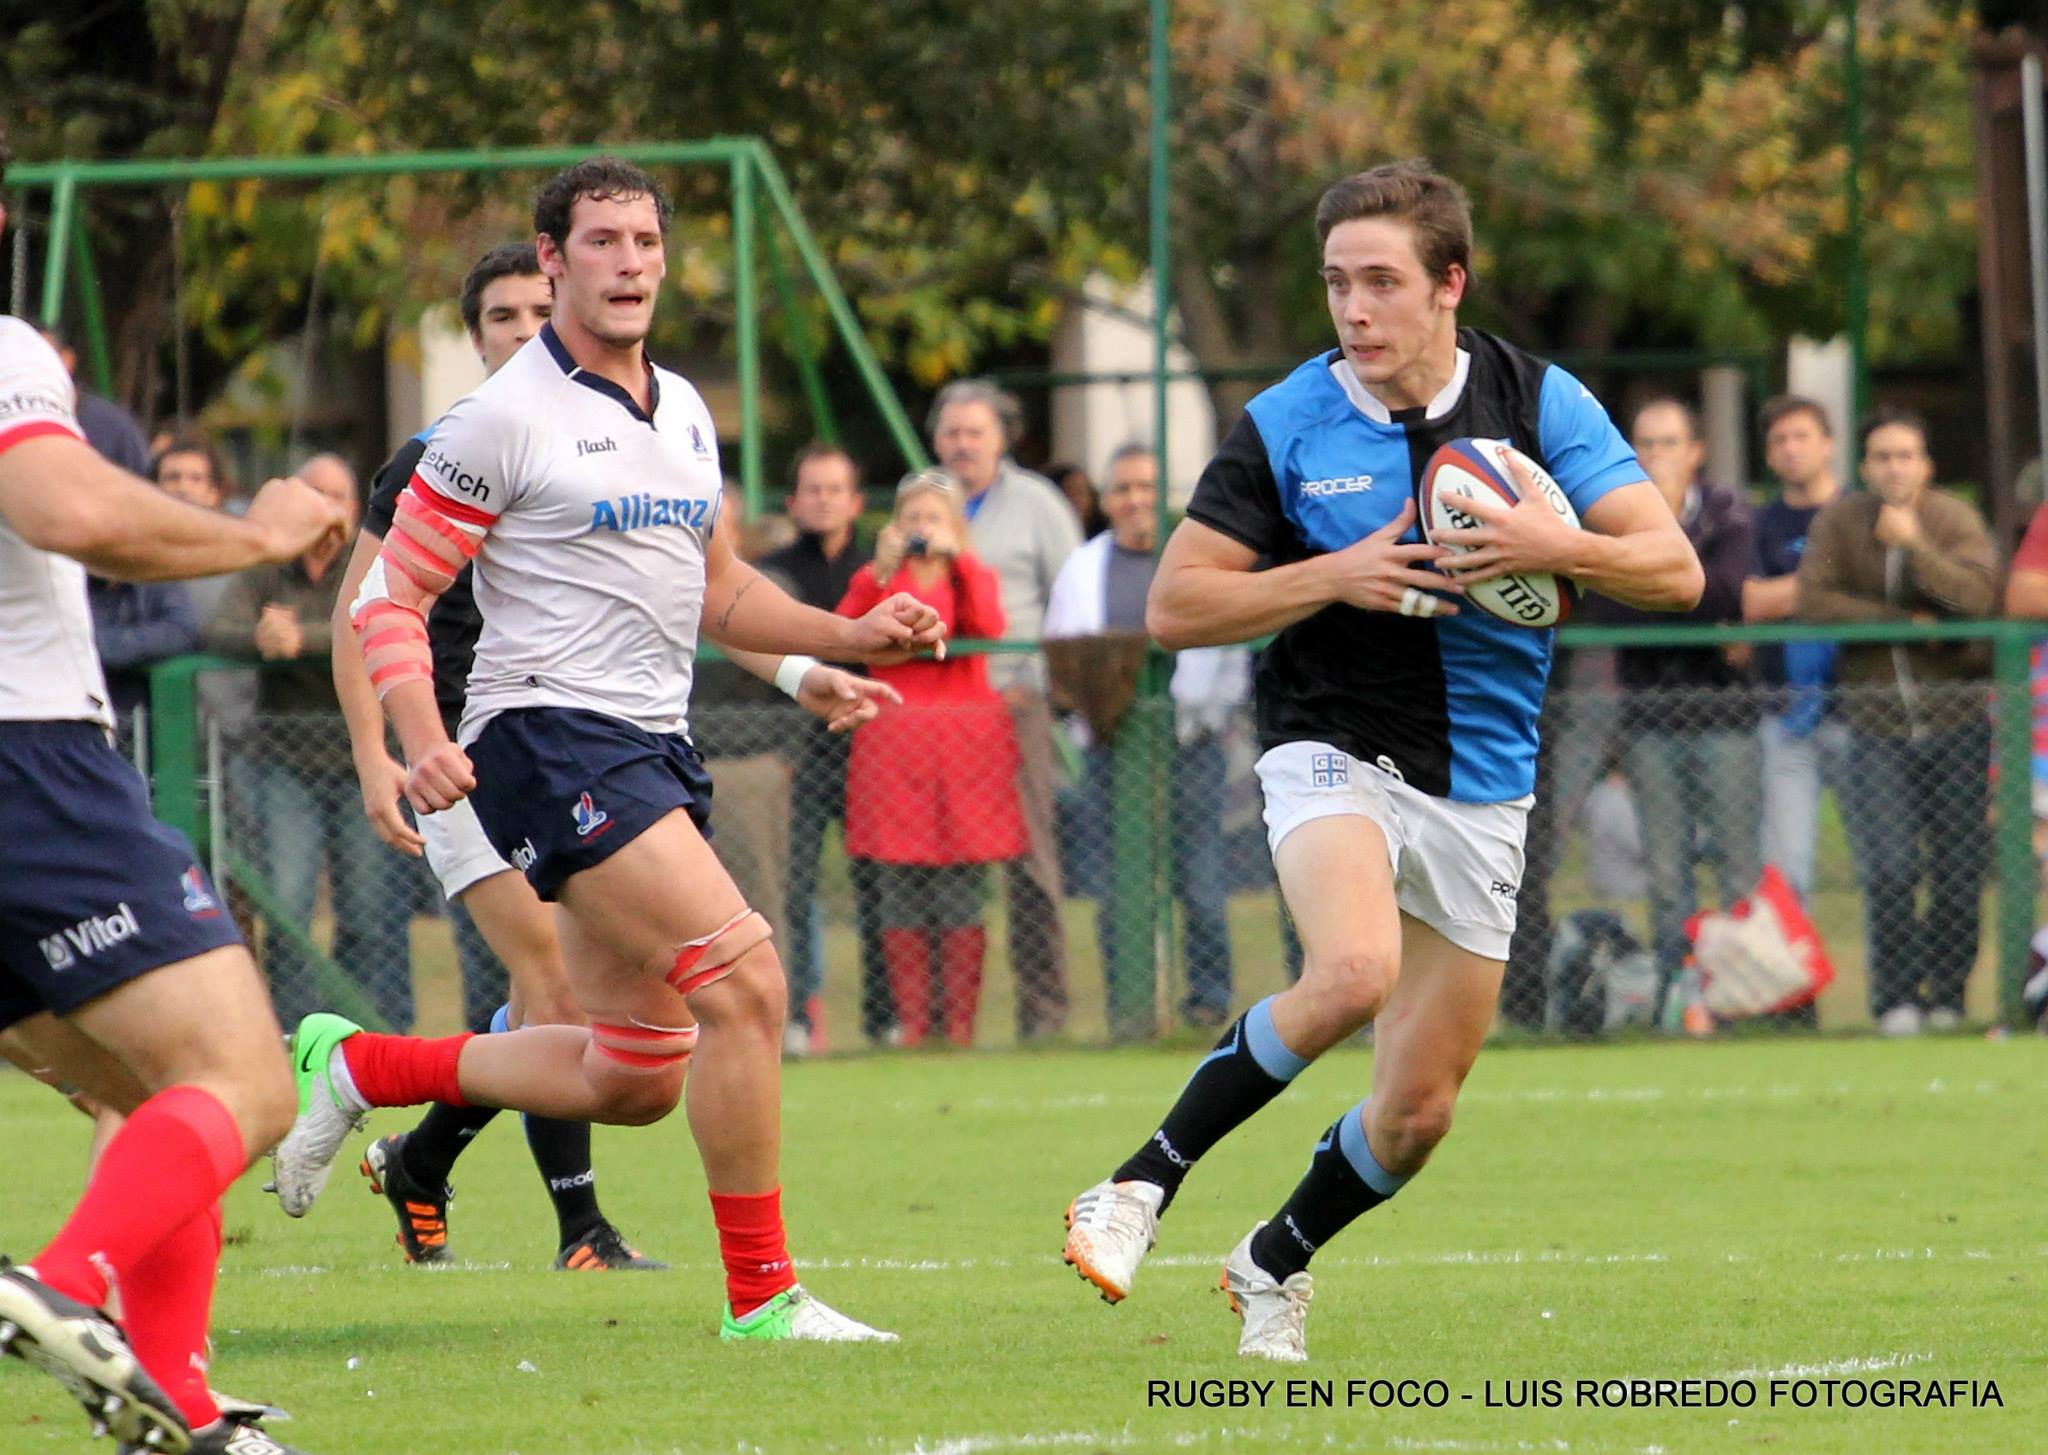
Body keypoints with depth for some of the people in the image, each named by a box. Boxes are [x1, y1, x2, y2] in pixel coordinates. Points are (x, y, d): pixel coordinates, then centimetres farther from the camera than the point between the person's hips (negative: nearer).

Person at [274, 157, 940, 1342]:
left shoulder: (684, 411, 14)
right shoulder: (506, 417, -8)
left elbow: (719, 593, 26)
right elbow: (392, 594, -8)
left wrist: (848, 642, 10)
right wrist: (425, 742, -23)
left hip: (654, 750, 9)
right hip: (551, 739, -9)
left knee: (634, 1080, 11)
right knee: (745, 978, -21)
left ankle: (358, 1068, 28)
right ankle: (762, 1296, -14)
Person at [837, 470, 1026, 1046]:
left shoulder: (973, 577, 12)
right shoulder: (877, 578, 12)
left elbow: (988, 628, -10)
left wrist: (955, 558, -12)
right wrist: (880, 573, -14)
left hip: (962, 738, 0)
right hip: (894, 738, 0)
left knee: (961, 889, -4)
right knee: (900, 887, -4)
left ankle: (960, 1023, 0)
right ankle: (910, 1022, 0)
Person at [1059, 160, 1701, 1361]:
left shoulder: (1542, 405, -3)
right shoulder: (1287, 426, -6)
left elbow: (1674, 571, -6)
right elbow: (1177, 605, -4)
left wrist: (1561, 547, -26)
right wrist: (1339, 577, -17)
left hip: (1481, 789, 3)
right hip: (1338, 753, -3)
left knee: (1418, 1112, 4)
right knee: (1355, 971, -34)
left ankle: (1275, 1262, 32)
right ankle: (1145, 1185, -20)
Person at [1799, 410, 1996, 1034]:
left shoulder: (1956, 521, -3)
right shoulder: (1838, 522, 1)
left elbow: (1976, 595, -19)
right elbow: (1813, 601, -10)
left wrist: (1916, 545, -26)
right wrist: (1906, 622, -11)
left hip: (1954, 718, 0)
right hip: (1877, 723, 0)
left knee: (1959, 870, 0)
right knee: (1889, 871, -9)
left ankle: (1947, 995, 15)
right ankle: (1896, 1000, 2)